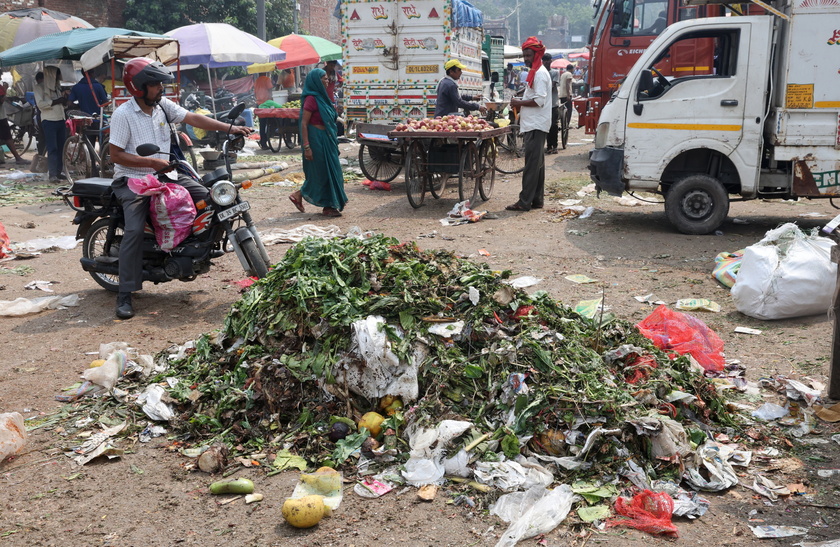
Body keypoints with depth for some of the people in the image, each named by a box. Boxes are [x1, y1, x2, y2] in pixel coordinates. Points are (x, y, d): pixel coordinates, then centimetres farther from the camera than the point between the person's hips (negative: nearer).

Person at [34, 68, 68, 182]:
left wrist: (65, 98, 3)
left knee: (61, 147, 7)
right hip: (49, 121, -7)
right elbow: (40, 104, -14)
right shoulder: (40, 87, -2)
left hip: (60, 120, 7)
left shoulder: (57, 86, 18)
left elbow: (63, 103, 25)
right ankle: (52, 174, -11)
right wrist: (56, 101, -17)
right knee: (52, 149, -10)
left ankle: (59, 172, 14)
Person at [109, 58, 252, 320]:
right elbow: (116, 155, -14)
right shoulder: (123, 115, -12)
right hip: (132, 180, -6)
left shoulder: (163, 105, 5)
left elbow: (193, 118, -2)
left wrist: (230, 128, -12)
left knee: (207, 198, -9)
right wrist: (152, 162, -22)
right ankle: (125, 295, -17)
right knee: (134, 231, -23)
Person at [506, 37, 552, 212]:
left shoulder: (540, 73, -12)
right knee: (537, 163, 12)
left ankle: (525, 202, -11)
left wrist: (519, 103, -12)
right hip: (533, 124, 11)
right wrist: (520, 104, 13)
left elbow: (540, 100, -21)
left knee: (532, 164, -10)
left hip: (536, 126, -11)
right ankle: (537, 199, 16)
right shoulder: (535, 72, 20)